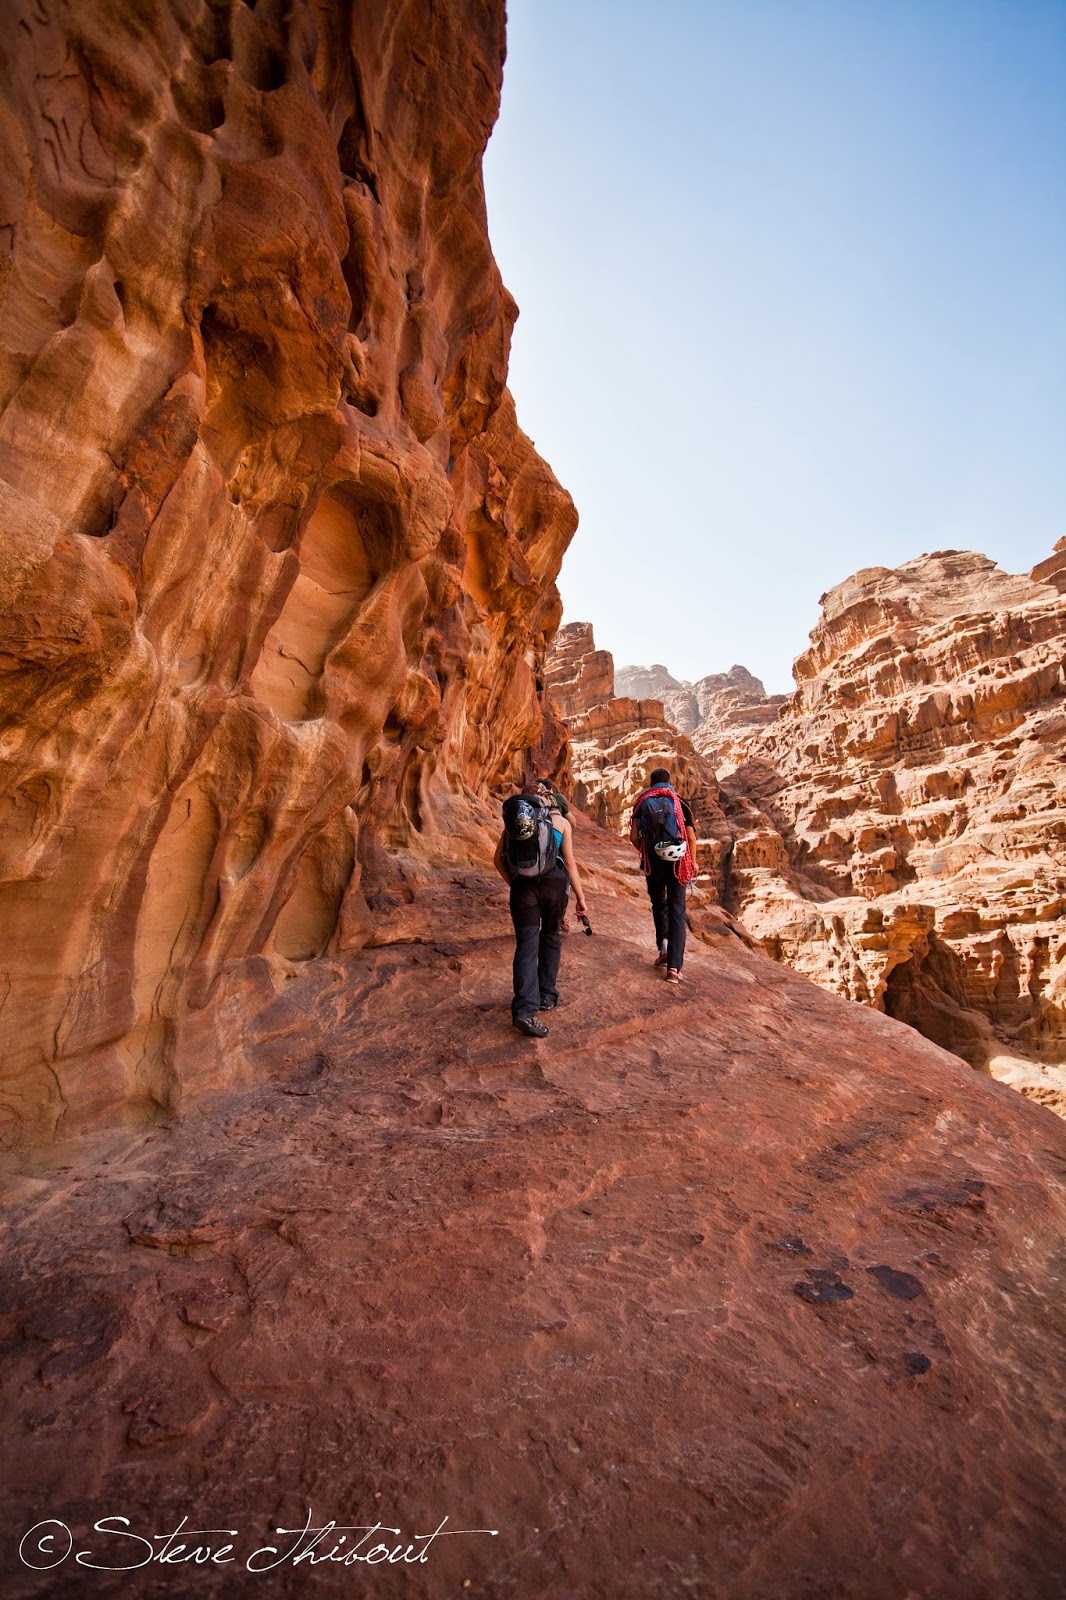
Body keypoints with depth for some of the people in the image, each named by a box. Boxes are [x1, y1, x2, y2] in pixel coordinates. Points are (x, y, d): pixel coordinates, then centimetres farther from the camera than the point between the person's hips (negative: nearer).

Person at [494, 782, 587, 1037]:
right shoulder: (560, 821, 9)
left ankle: (525, 1010, -11)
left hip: (522, 888, 1)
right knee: (551, 937, 21)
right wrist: (580, 896, 7)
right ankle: (547, 996, 27)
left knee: (526, 946, 2)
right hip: (554, 883, -1)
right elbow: (570, 863, 3)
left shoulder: (511, 822, 15)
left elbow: (498, 860, 8)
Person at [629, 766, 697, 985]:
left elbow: (634, 838, -5)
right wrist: (693, 861, 10)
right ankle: (674, 967, -1)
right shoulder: (680, 803, 0)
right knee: (676, 911, 3)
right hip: (677, 862, -1)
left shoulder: (642, 804, 1)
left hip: (653, 862, 1)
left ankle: (663, 946, 6)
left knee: (659, 904, 24)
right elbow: (691, 837, -4)